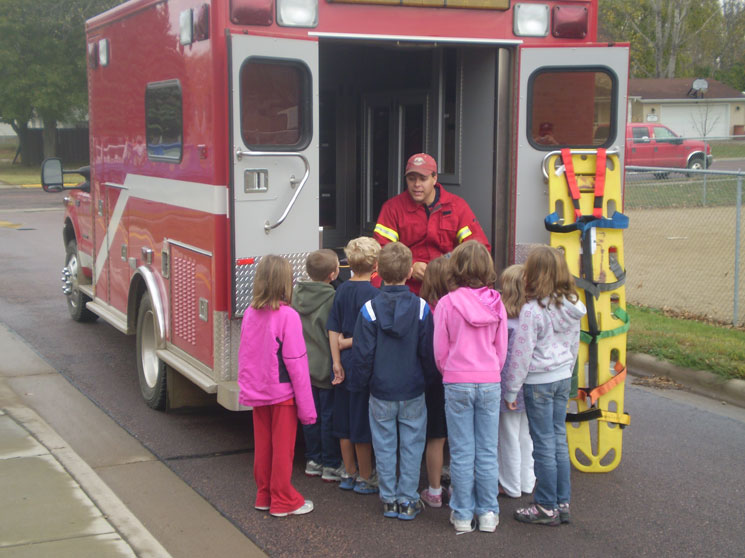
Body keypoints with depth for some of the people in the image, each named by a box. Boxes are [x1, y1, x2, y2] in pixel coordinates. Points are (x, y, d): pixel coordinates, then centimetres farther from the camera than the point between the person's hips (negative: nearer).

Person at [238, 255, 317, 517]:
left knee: (262, 446, 16)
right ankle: (283, 501, 16)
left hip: (256, 392, 6)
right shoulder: (287, 316, -19)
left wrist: (245, 387, 17)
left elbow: (244, 356, 6)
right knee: (283, 448, 6)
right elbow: (296, 364, -18)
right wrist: (306, 406, -12)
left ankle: (264, 496, 28)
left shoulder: (250, 313, -2)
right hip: (282, 392, -6)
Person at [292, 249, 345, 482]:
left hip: (304, 367, 6)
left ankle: (313, 460, 25)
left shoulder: (296, 295, 1)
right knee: (329, 416, 4)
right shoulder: (333, 299, -19)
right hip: (326, 368, -6)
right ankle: (331, 465, 13)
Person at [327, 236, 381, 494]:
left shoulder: (342, 290, 4)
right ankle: (365, 478, 13)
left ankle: (348, 474, 24)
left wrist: (336, 361, 4)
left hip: (345, 364, 6)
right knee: (363, 424, 3)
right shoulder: (373, 293, -15)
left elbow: (333, 330, 3)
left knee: (345, 421, 14)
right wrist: (348, 342, -3)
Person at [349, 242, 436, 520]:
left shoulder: (370, 309, -11)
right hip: (413, 392, 0)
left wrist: (359, 383, 7)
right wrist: (426, 378, 12)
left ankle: (389, 499, 18)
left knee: (385, 446, 11)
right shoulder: (421, 308, -8)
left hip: (381, 392, 0)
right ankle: (408, 500, 14)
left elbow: (363, 354, -8)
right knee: (412, 445, 9)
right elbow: (429, 351, -4)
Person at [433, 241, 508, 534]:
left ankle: (463, 515, 12)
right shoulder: (496, 303, -1)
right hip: (490, 382, 2)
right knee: (487, 451, 9)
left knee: (461, 452, 5)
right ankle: (488, 513, 15)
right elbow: (502, 348, 6)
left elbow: (440, 350, -2)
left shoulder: (447, 303, -9)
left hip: (457, 383, -2)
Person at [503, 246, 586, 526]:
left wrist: (511, 389, -7)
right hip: (563, 378, 7)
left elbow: (522, 354, -16)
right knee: (559, 439, 14)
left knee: (544, 444, 2)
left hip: (539, 382, -7)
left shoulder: (532, 310, -20)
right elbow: (574, 346, 12)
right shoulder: (571, 306, 1)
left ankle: (547, 508, 11)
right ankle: (562, 503, 21)